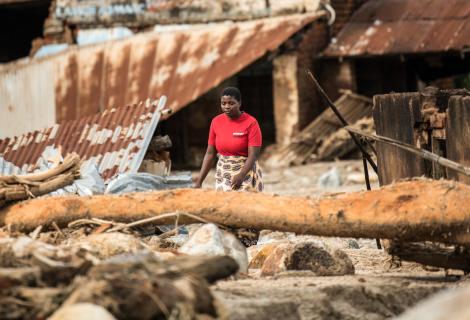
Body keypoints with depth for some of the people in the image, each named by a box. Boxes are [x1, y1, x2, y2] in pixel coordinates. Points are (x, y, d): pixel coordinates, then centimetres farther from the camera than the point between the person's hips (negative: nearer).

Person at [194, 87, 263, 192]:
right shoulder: (216, 122, 3)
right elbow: (210, 153, 7)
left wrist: (241, 175, -32)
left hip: (246, 172, -4)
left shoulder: (251, 123, -11)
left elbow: (253, 155, -16)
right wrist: (199, 181, 0)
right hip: (223, 176, 4)